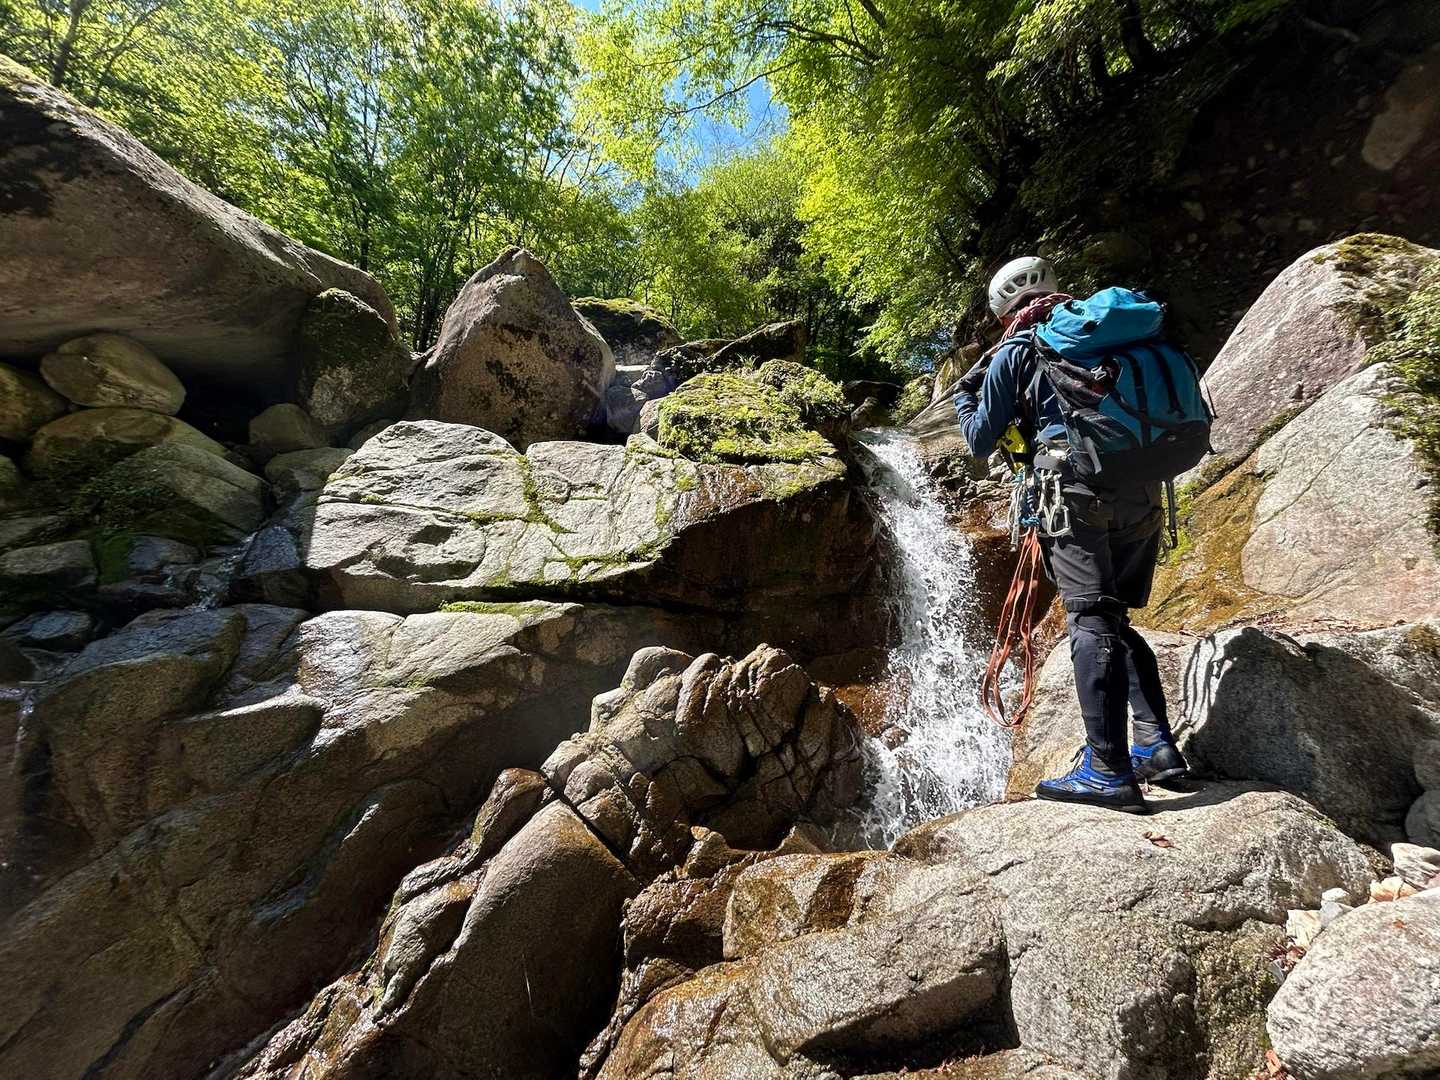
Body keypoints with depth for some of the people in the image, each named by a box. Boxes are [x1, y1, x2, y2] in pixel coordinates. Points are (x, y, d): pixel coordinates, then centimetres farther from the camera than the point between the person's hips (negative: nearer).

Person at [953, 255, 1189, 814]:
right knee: (1116, 619, 14)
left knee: (1091, 621, -10)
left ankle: (1108, 771, -13)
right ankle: (1156, 745, 9)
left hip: (1079, 490, -6)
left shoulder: (1013, 353, 9)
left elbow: (980, 442, 13)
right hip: (1141, 493, 6)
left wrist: (963, 394, 29)